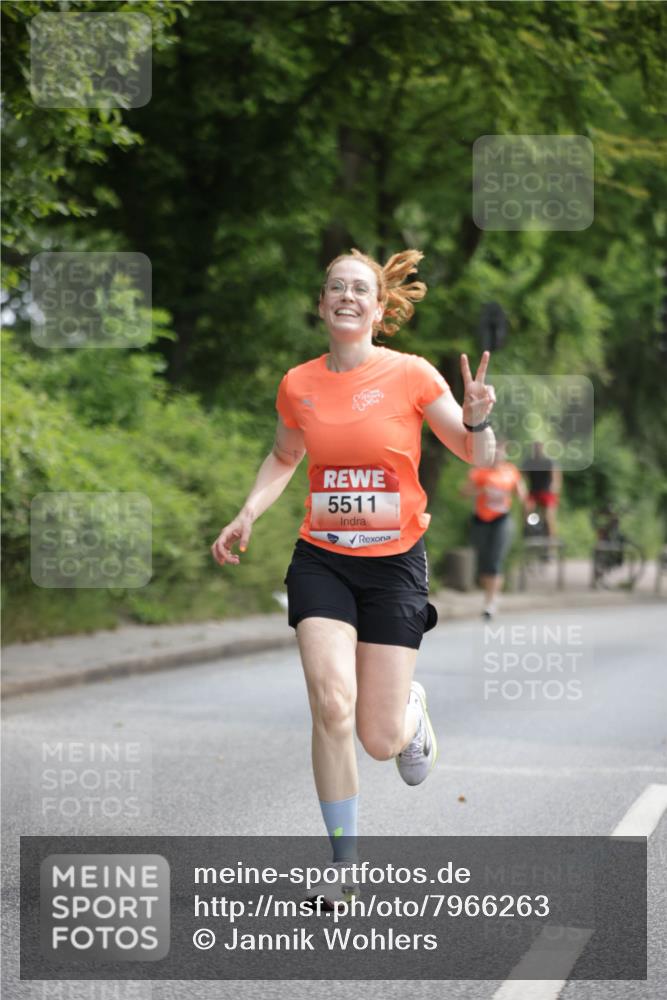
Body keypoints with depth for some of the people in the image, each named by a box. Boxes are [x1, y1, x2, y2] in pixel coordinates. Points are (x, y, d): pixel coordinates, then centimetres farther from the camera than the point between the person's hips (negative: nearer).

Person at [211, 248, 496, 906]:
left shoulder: (411, 375, -7)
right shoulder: (299, 384, 2)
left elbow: (477, 458, -1)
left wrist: (478, 420, -22)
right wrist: (246, 517, 7)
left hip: (394, 563, -2)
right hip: (321, 560, 2)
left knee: (380, 742, -2)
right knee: (332, 707, -18)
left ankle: (410, 709, 38)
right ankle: (344, 864, -3)